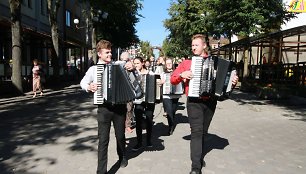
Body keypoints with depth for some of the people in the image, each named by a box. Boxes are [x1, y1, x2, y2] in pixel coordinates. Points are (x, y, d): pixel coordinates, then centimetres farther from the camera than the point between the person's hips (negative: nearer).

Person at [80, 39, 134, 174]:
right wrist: (89, 87, -9)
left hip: (119, 106, 1)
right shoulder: (93, 69, 2)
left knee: (120, 135, 17)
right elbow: (83, 83, 13)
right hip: (104, 108, -1)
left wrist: (131, 68, -11)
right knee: (103, 140, 1)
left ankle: (123, 157, 45)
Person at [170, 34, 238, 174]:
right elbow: (172, 79, 5)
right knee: (196, 132, -11)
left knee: (203, 132, 15)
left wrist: (233, 82, -7)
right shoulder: (187, 62, 4)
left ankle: (199, 156, 35)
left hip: (210, 102, 3)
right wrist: (182, 75, -13)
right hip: (194, 102, -2)